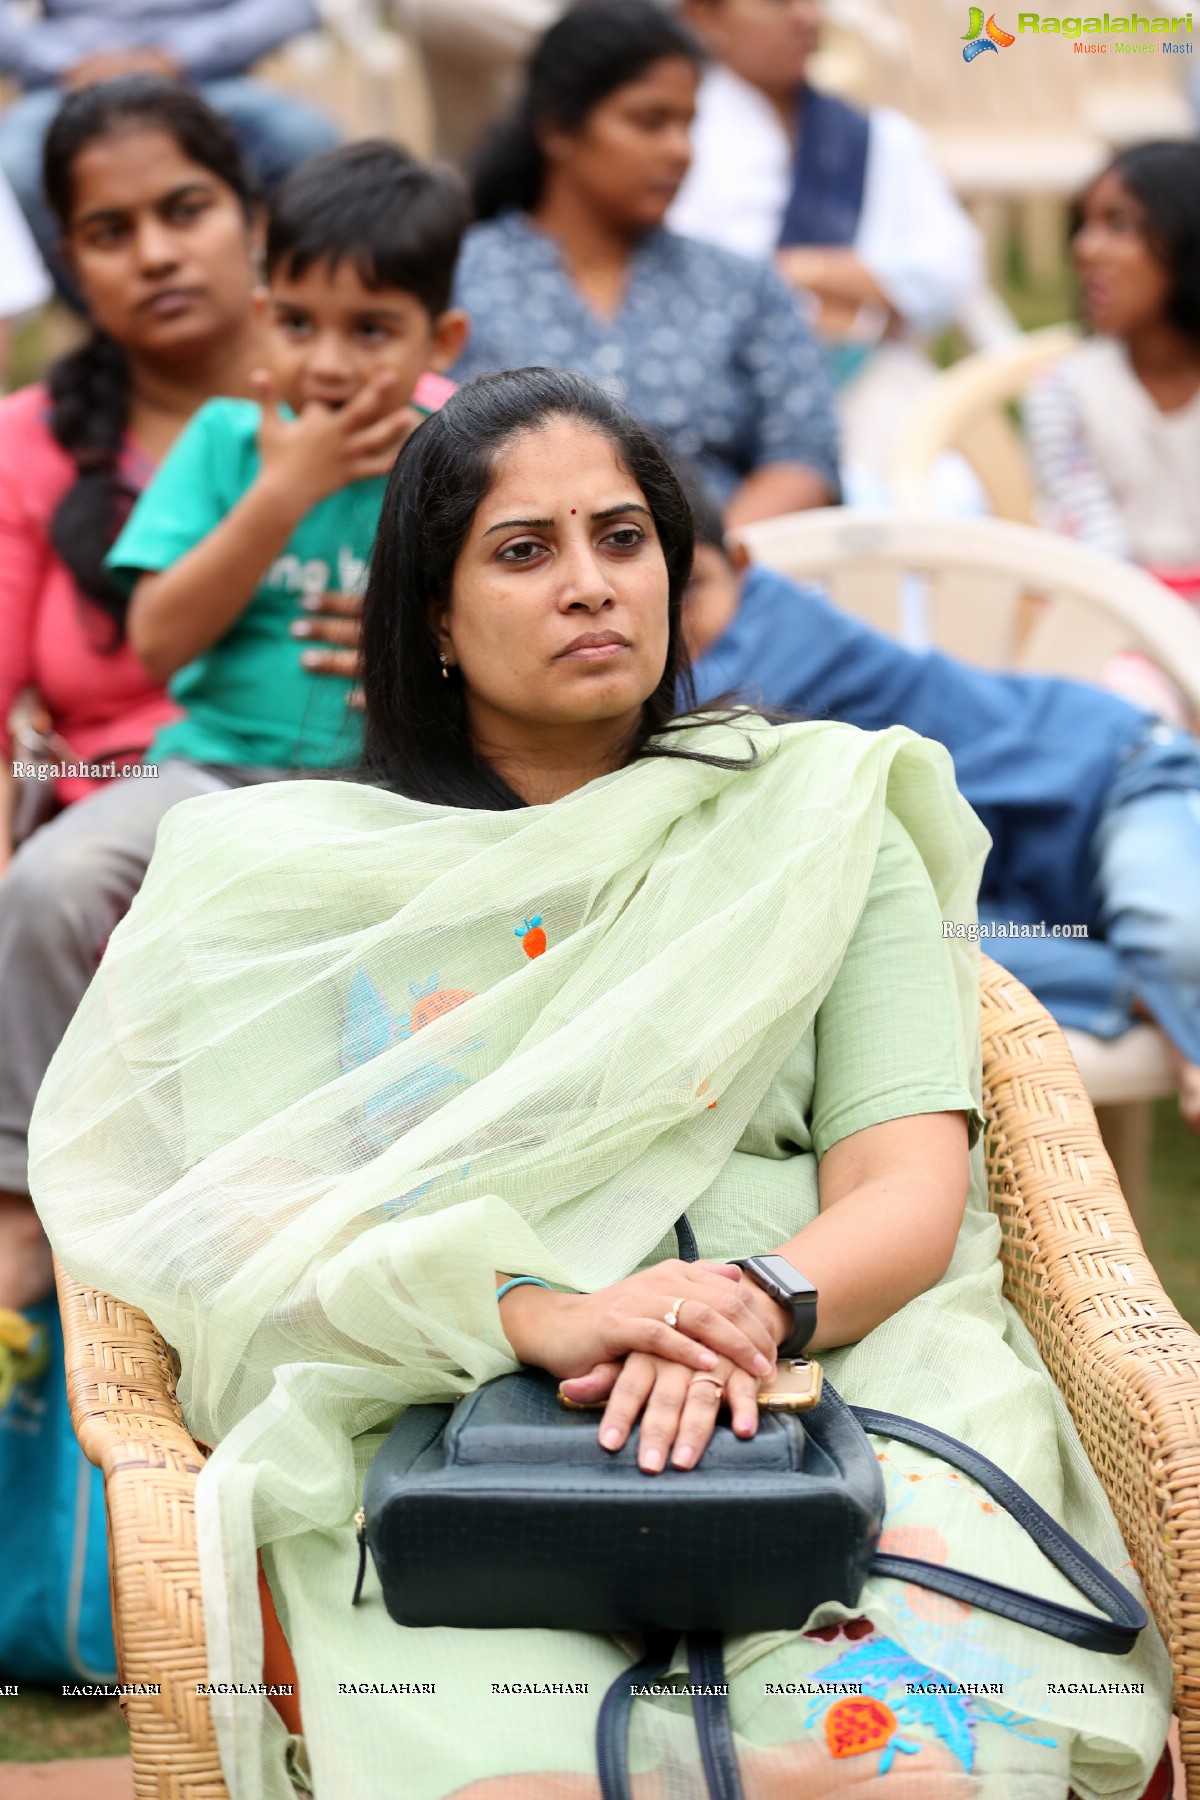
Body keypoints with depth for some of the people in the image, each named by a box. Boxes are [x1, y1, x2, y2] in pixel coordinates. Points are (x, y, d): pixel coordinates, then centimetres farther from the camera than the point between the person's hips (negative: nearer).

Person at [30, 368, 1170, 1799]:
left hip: (816, 1383, 1)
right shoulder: (298, 873, 16)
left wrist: (753, 1304, -17)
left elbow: (910, 1197, 7)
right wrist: (538, 1314, -16)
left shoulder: (821, 830, 18)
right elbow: (251, 1215, 3)